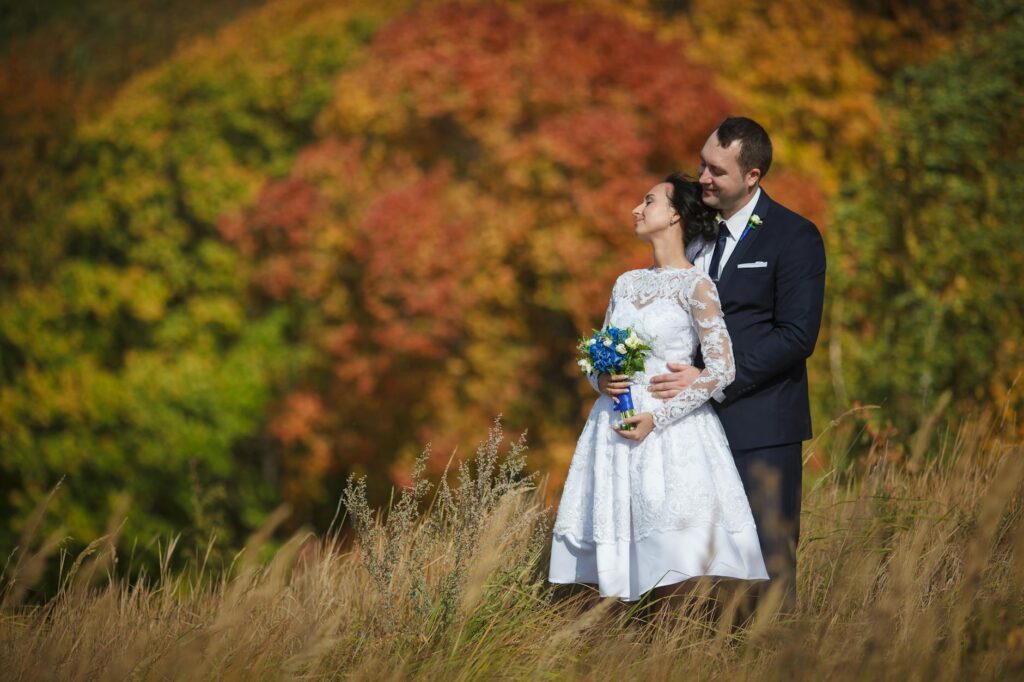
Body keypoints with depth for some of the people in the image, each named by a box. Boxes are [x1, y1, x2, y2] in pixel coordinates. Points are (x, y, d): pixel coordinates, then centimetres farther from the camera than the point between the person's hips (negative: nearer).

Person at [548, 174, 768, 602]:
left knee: (673, 562, -12)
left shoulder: (696, 286, -5)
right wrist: (602, 381, -4)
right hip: (616, 428, 6)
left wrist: (657, 417, -15)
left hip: (670, 431, -6)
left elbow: (721, 370, -10)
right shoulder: (627, 283, 14)